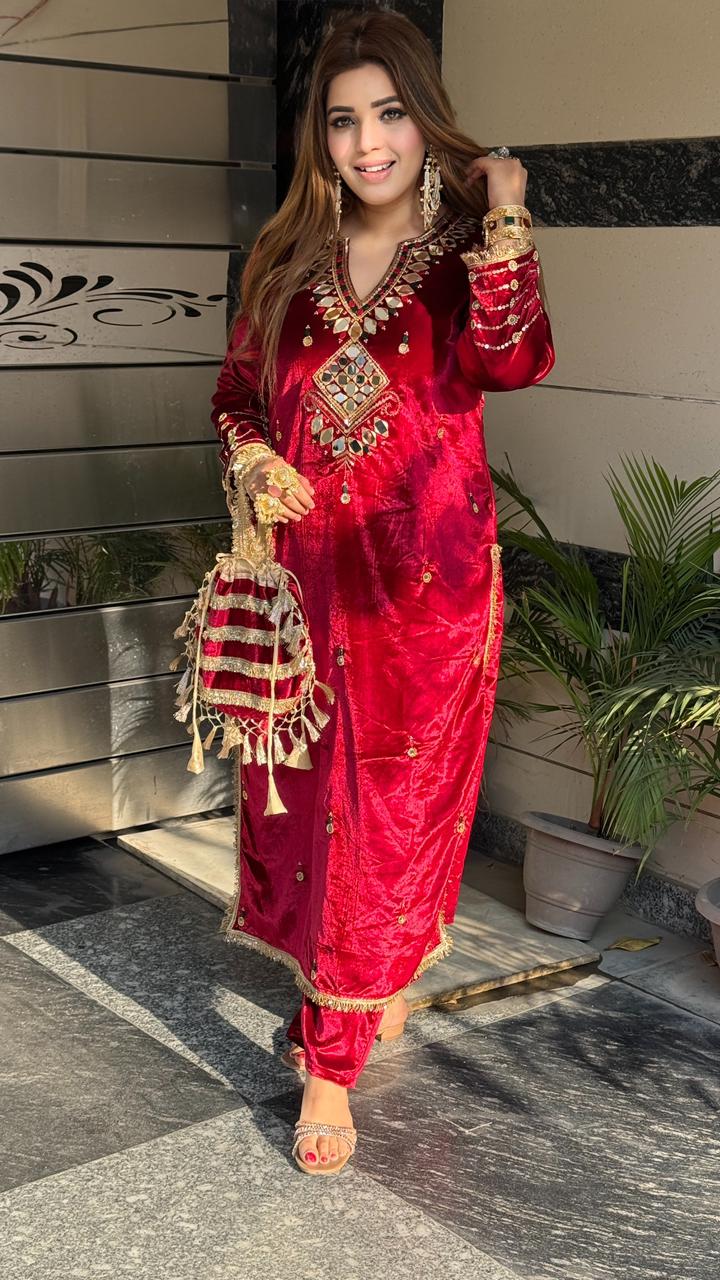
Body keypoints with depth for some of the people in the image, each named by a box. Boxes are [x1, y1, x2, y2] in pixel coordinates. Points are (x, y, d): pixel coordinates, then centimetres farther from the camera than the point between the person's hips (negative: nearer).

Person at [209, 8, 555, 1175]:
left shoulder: (466, 252, -3)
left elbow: (511, 362, -21)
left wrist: (502, 225, -31)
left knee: (392, 812, 3)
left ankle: (332, 1059, 16)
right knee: (308, 800, 11)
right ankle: (371, 985, 35)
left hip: (426, 580, -3)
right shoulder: (289, 258, 7)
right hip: (304, 569, 4)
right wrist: (250, 458, -6)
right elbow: (237, 389, 14)